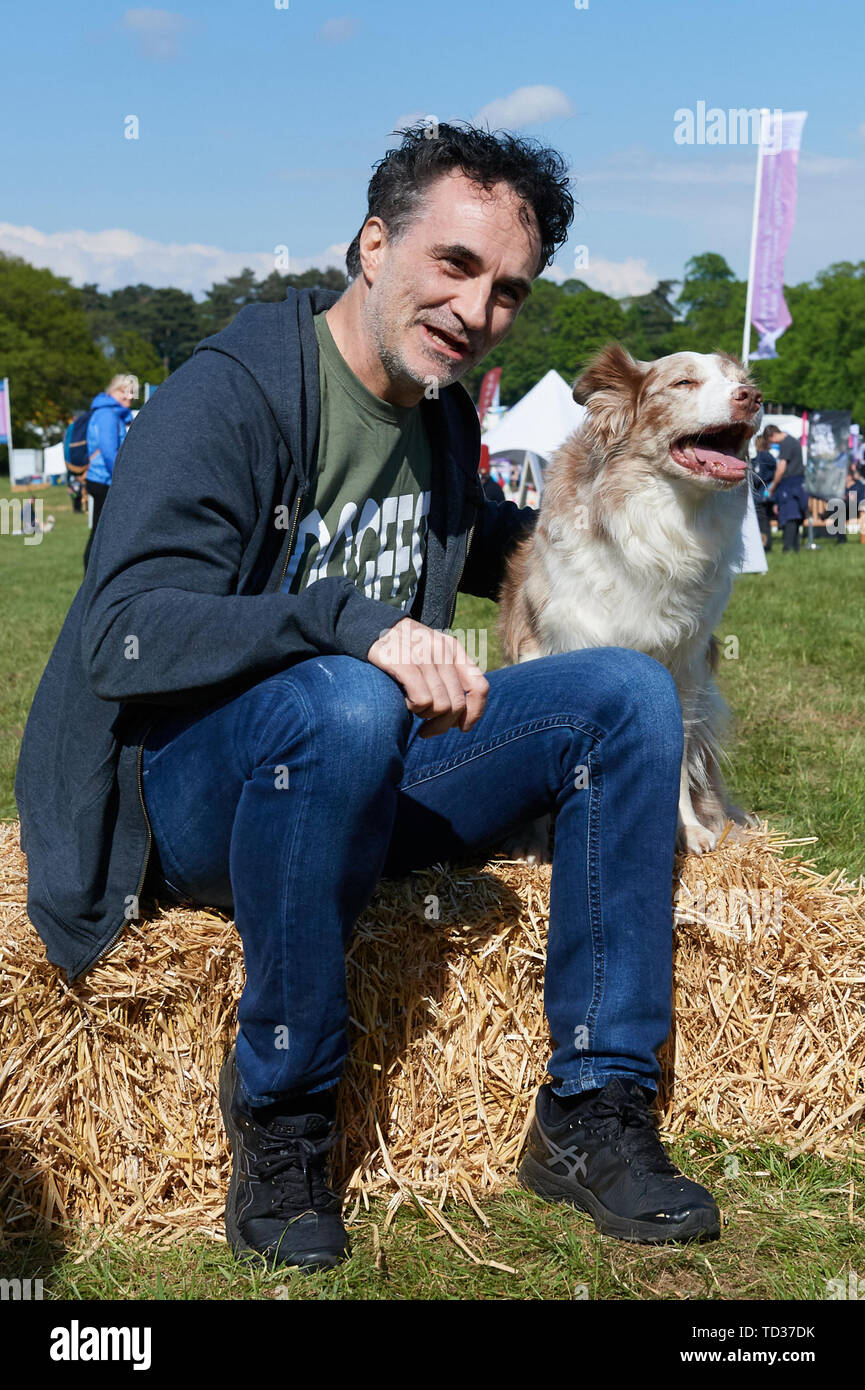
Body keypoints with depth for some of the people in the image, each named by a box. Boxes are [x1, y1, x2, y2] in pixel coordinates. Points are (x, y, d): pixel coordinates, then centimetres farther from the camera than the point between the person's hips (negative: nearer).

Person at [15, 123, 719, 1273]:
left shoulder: (441, 419, 9)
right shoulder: (231, 393, -15)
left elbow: (472, 547, 31)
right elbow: (120, 637, -26)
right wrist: (349, 622, -39)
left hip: (356, 784, 7)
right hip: (181, 794, -7)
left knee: (627, 689, -8)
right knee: (341, 704, -39)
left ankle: (593, 1110, -10)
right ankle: (279, 1105, -19)